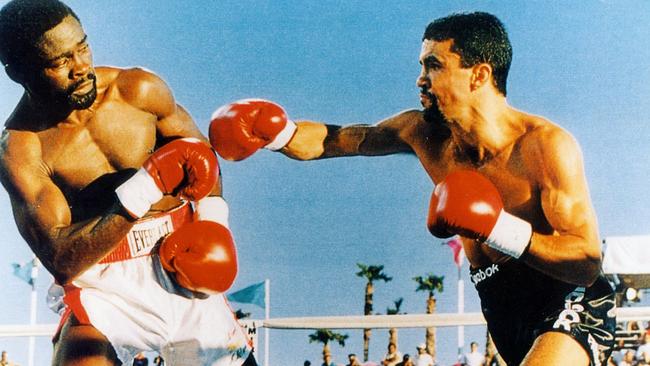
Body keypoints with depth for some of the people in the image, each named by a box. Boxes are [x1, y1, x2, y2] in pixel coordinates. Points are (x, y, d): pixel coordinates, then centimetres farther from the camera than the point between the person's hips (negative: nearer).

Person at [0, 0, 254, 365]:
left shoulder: (139, 90, -6)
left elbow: (200, 151, 11)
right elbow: (60, 261, -22)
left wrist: (213, 224, -4)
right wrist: (143, 189, -30)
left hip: (181, 269, 3)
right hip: (105, 283, -3)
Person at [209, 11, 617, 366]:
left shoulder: (545, 145, -22)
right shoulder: (423, 133, -3)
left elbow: (589, 262, -25)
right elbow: (332, 139, 8)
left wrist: (499, 230, -36)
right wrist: (277, 133, -12)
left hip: (570, 307, -7)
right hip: (504, 311, 7)